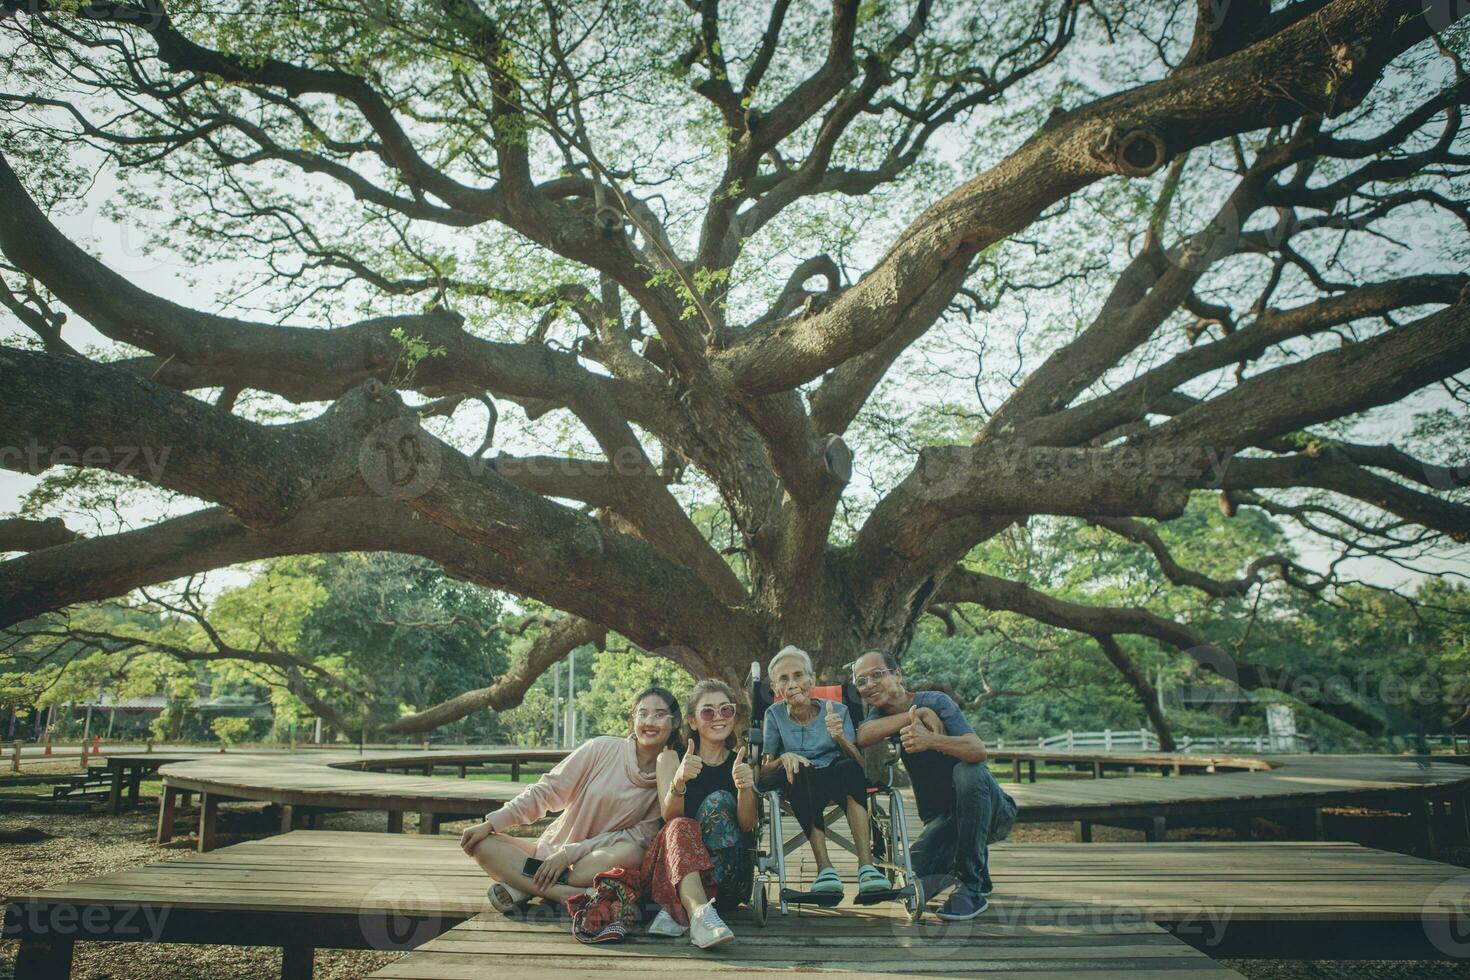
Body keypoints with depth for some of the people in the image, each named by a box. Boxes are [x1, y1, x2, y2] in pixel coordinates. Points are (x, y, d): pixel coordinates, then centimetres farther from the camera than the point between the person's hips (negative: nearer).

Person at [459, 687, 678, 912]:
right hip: (551, 850, 2)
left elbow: (642, 834, -11)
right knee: (483, 844, -20)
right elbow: (546, 791, -4)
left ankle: (524, 886, -23)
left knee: (631, 853, -36)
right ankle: (575, 895, -30)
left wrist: (570, 853, -18)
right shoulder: (603, 748, -5)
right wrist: (491, 824, -13)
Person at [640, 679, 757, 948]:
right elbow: (669, 815, -10)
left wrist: (745, 789, -26)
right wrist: (679, 781, -32)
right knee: (680, 827, -31)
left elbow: (747, 825, -4)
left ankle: (676, 908, -30)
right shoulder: (671, 757, 7)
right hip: (675, 862, -1)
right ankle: (700, 914, -56)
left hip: (727, 869, 1)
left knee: (719, 801, -23)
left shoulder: (742, 762, 10)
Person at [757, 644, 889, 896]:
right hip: (801, 789, 0)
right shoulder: (775, 715, 4)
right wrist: (784, 758, -22)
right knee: (800, 773, -35)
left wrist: (840, 737, -24)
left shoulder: (838, 710, 4)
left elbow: (860, 763, -4)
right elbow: (763, 771, 0)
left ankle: (866, 864, -39)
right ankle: (824, 867, -36)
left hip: (838, 782, 1)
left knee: (848, 768, -34)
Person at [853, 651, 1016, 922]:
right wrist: (916, 714, -27)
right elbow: (863, 737, -22)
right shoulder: (880, 713, 4)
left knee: (967, 770, -35)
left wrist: (930, 740, -46)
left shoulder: (935, 701, -13)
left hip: (990, 808, -4)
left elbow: (978, 750, -30)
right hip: (942, 817, 4)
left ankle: (973, 886, -25)